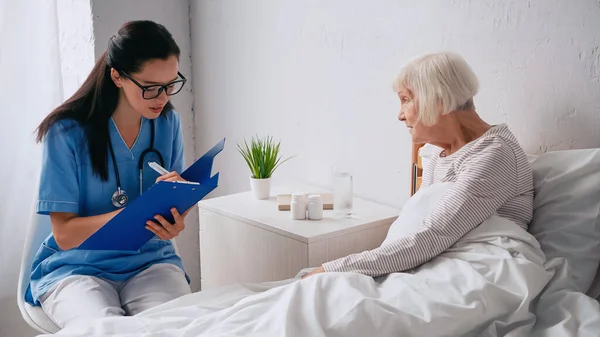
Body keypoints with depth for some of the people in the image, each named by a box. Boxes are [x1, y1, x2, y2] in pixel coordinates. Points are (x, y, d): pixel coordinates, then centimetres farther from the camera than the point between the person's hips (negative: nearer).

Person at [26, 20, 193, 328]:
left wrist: (174, 223, -21)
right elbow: (64, 234, -13)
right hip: (77, 268, -2)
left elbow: (177, 199, 6)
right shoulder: (67, 132, -13)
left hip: (150, 262, 3)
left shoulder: (168, 123, 0)